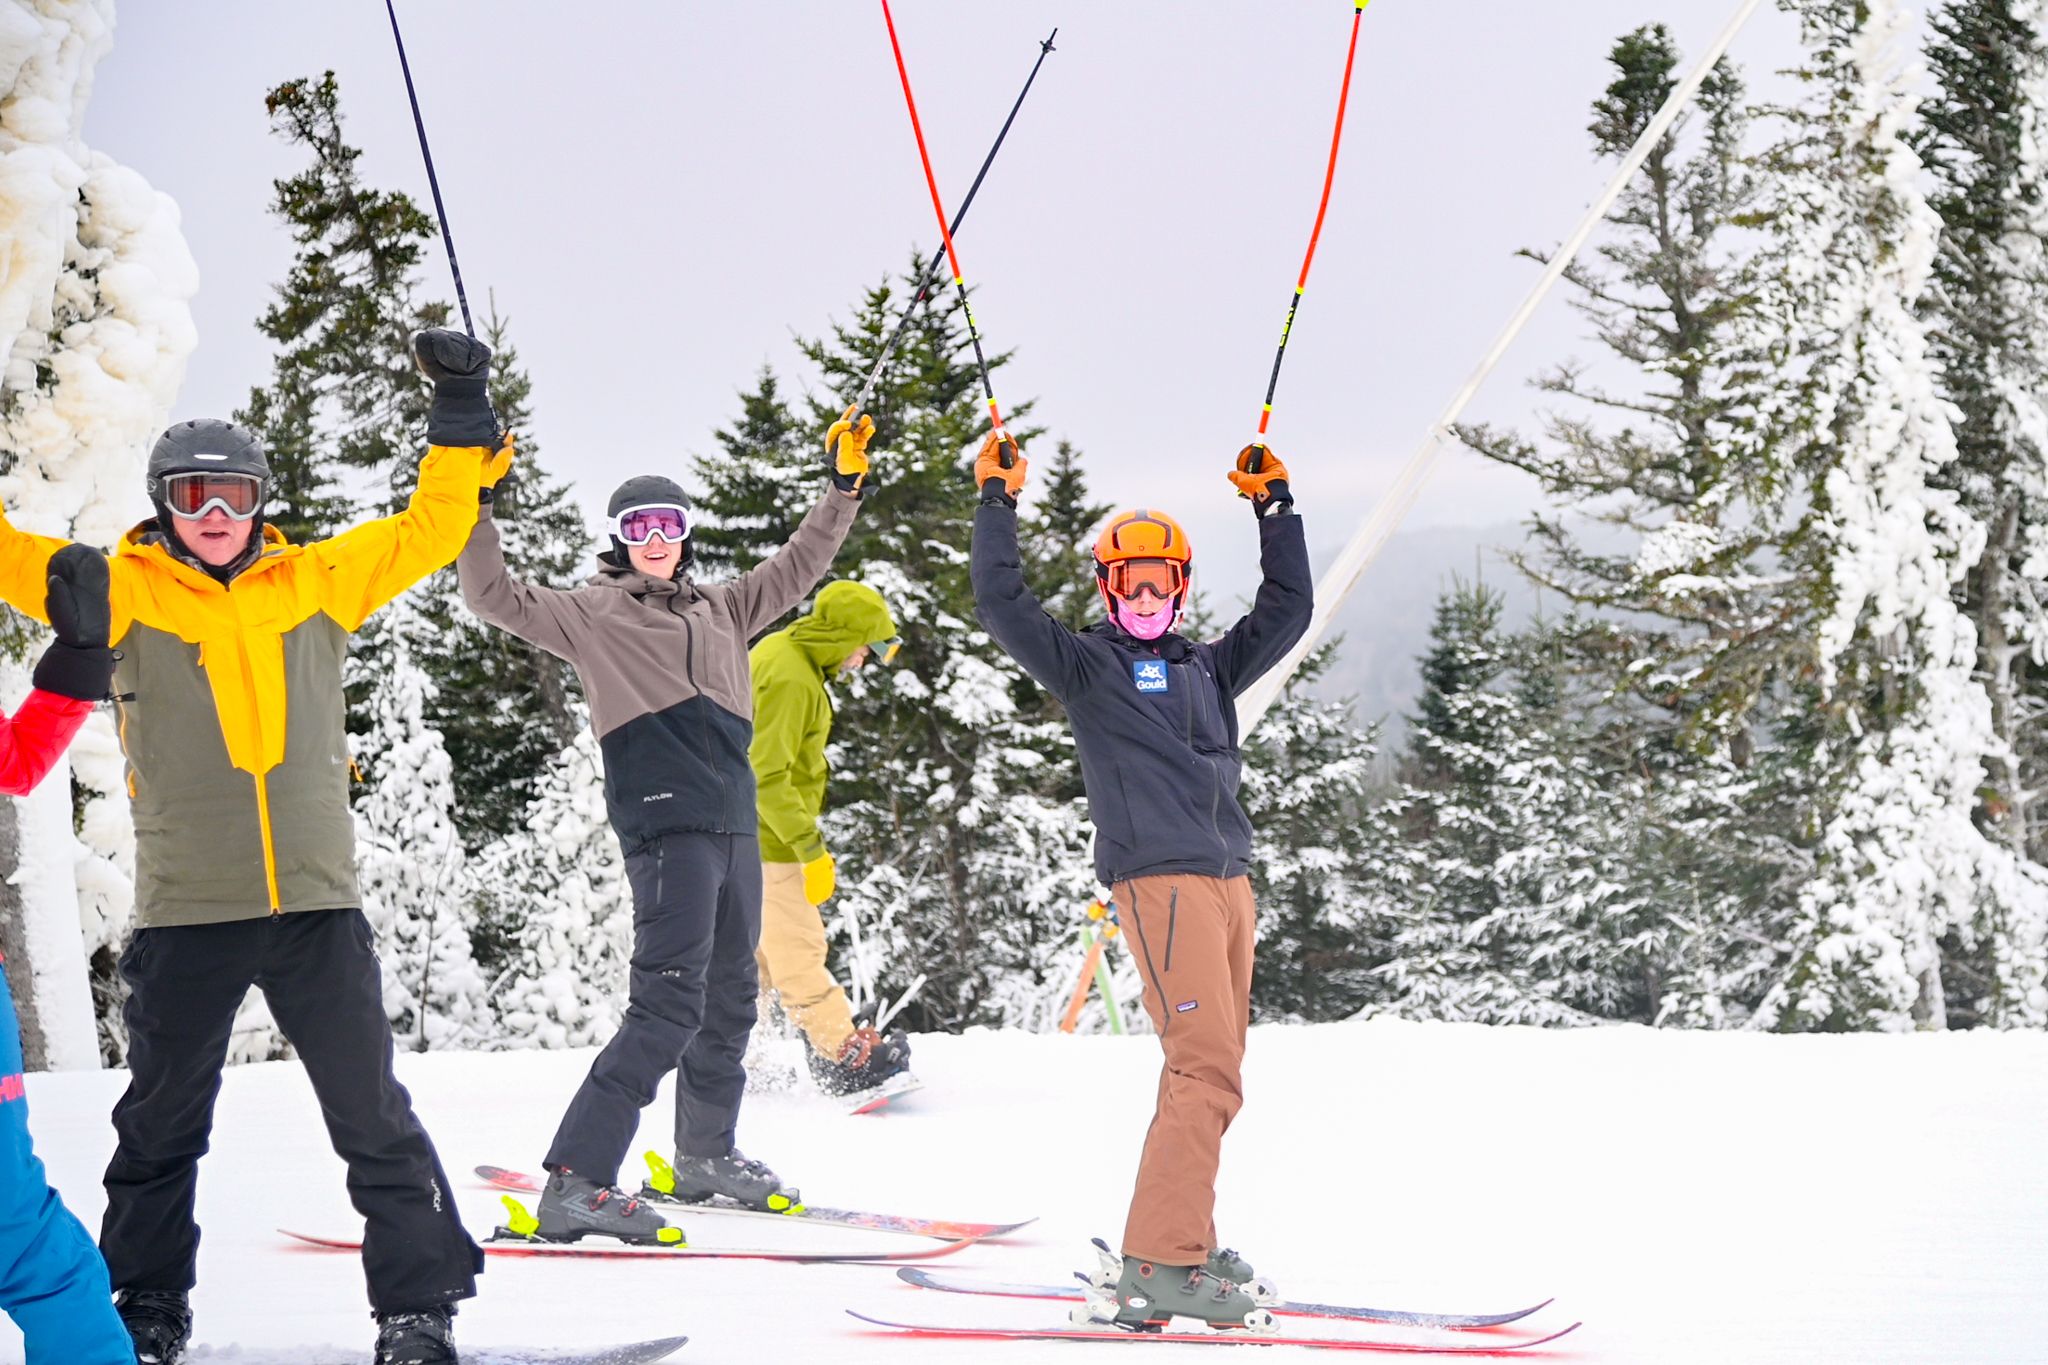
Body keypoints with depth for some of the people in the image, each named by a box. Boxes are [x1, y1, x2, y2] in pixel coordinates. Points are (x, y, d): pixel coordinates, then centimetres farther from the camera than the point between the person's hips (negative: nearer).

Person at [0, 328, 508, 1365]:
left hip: (316, 900, 1)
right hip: (185, 908, -1)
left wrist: (460, 414, 8)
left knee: (374, 1115, 1)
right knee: (162, 1123, 11)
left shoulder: (316, 582, 8)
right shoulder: (125, 592, 3)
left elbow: (425, 532, 13)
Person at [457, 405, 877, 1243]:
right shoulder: (592, 614, 6)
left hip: (735, 826, 7)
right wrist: (475, 507, -12)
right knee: (669, 1005, -18)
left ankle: (705, 1155, 35)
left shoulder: (722, 611, 22)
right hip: (666, 826, -7)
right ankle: (574, 1184, -20)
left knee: (731, 999, 17)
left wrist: (844, 489, 27)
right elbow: (496, 598, -3)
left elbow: (795, 570, 31)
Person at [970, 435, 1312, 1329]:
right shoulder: (1085, 665, 7)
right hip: (1159, 879, -7)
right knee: (1207, 1070, -17)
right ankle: (1159, 1265, -21)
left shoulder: (1208, 668, 23)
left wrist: (1273, 507, 20)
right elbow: (1001, 603, -3)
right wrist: (997, 502, -3)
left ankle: (1181, 1243, 15)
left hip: (1229, 880, 7)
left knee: (1211, 1073, 8)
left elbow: (1287, 609, 23)